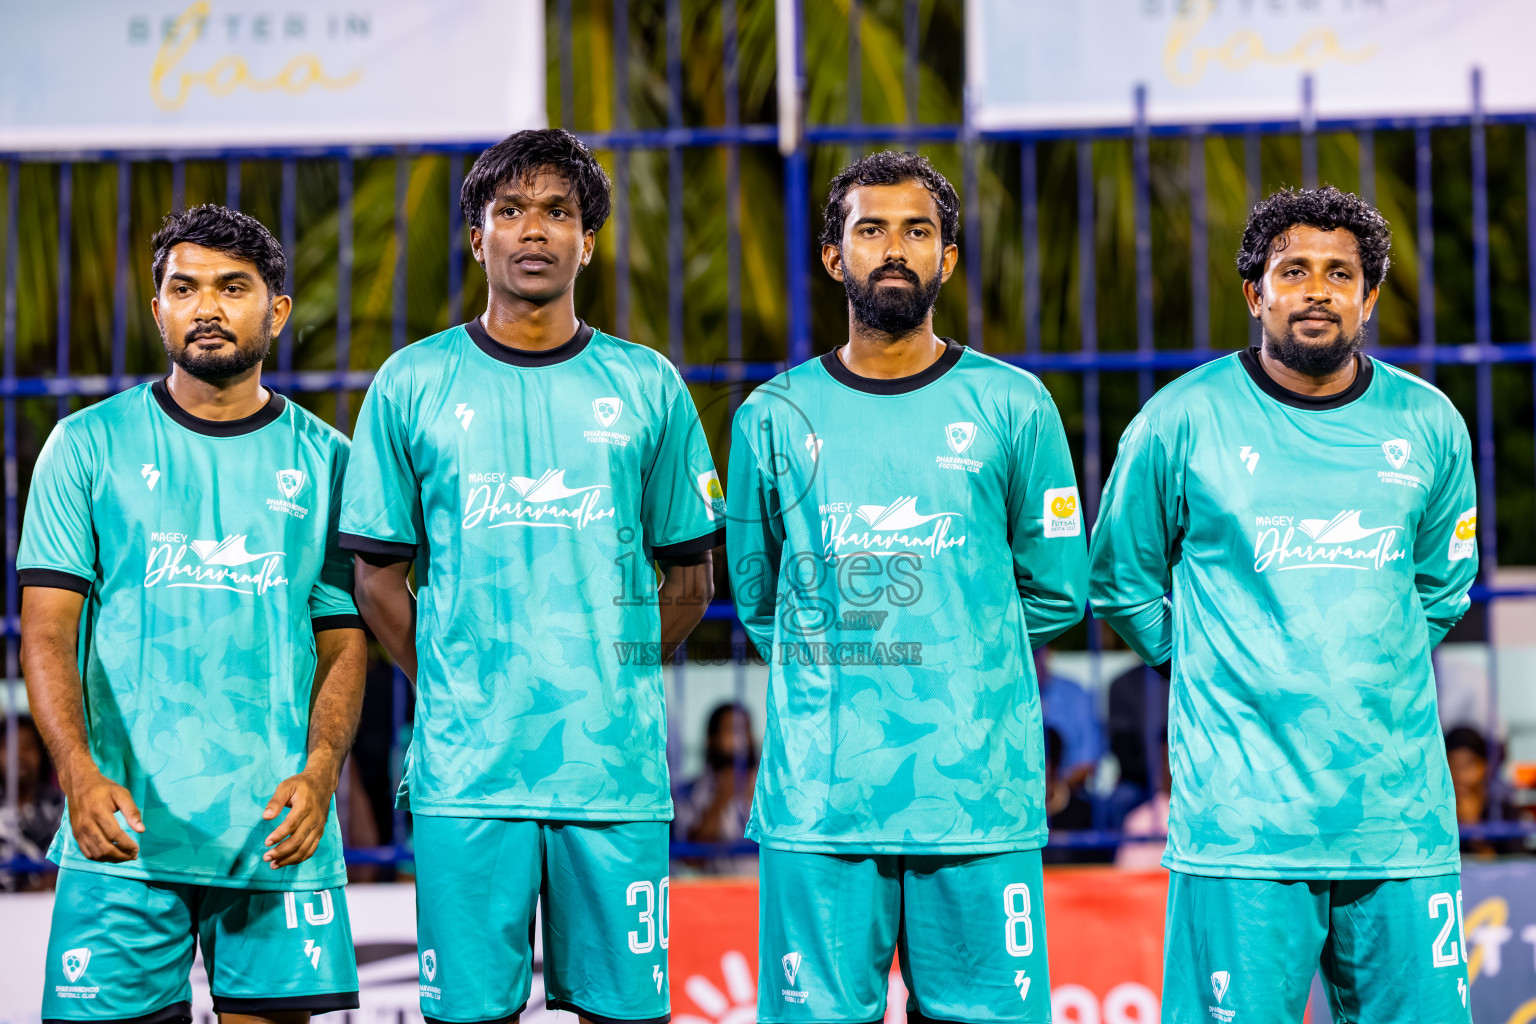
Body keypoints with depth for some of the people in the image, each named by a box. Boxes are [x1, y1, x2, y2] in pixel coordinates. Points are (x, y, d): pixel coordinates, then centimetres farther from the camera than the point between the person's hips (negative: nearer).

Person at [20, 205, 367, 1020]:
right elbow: (48, 630, 0)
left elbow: (342, 643, 9)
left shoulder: (324, 461, 10)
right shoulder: (89, 446, 6)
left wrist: (320, 771, -10)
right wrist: (79, 770, -17)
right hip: (123, 828, -1)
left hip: (279, 831, 1)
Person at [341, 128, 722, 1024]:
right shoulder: (412, 386, 5)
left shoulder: (647, 387, 7)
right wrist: (451, 689, 2)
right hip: (466, 771, -1)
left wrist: (610, 682, 6)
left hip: (616, 766, 1)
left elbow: (689, 577, 13)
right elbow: (379, 578, 8)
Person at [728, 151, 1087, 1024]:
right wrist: (841, 663, 11)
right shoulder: (774, 418, 9)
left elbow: (1057, 591, 12)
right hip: (816, 798, 1)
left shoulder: (1015, 408, 6)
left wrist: (953, 649, 9)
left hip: (979, 792, -1)